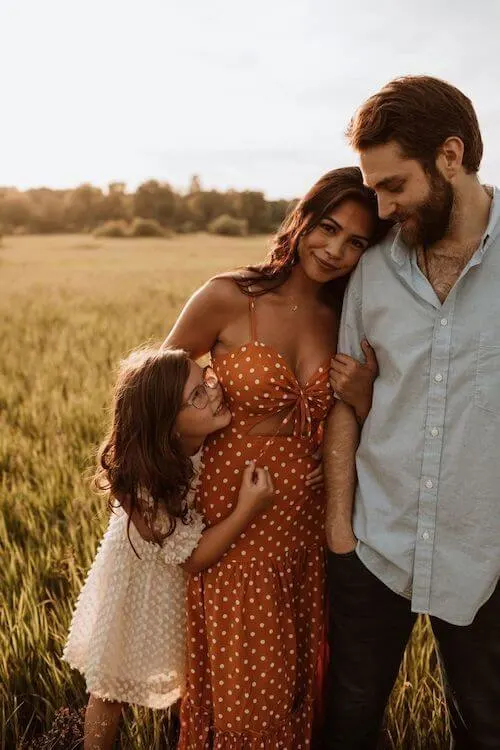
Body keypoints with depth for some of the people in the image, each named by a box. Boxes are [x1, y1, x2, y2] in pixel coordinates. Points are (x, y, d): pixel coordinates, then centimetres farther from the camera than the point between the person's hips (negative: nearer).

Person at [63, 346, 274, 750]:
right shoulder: (142, 482, -36)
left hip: (200, 581, 5)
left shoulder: (220, 437, -24)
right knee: (111, 687, 17)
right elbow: (191, 556, -28)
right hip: (145, 582, -4)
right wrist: (247, 511, -38)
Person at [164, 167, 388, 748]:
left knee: (300, 676, 20)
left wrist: (363, 395, -12)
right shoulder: (228, 298, -12)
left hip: (306, 521, 4)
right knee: (245, 685, 11)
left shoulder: (344, 322, 1)